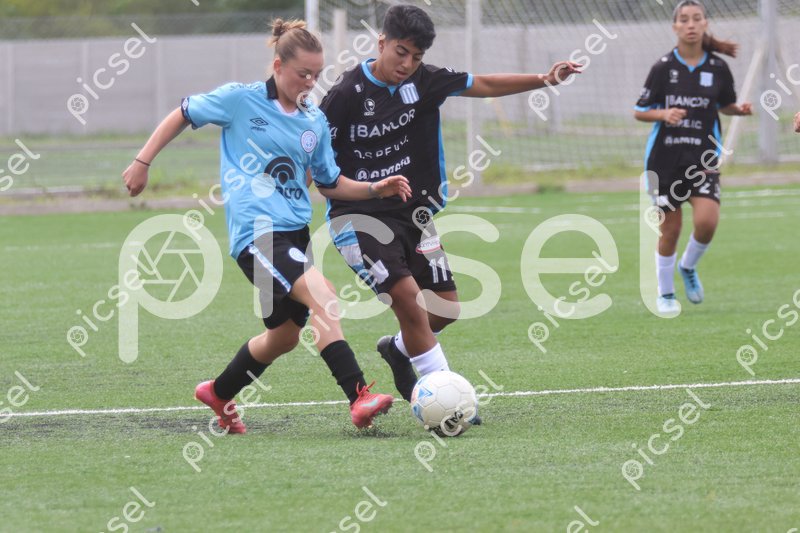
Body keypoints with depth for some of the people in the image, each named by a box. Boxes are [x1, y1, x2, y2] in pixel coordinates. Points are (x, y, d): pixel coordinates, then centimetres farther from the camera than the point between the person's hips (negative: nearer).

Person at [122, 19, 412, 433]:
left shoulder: (315, 122, 12)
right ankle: (359, 398, -35)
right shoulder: (241, 100, -2)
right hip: (256, 230, -8)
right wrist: (143, 162, 3)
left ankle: (219, 393, 38)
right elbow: (182, 116, 8)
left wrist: (376, 190, 3)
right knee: (322, 297, -27)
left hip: (295, 233, 8)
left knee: (285, 335, 14)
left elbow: (330, 184, 19)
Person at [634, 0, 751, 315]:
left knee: (707, 221, -18)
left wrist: (741, 110, -5)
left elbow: (725, 105, 16)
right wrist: (664, 114, -18)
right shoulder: (663, 67, -5)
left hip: (703, 157, 1)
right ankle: (665, 294, 22)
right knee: (671, 227, 3)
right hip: (665, 156, -1)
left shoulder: (718, 68, 0)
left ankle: (689, 267, 14)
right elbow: (639, 111, 1)